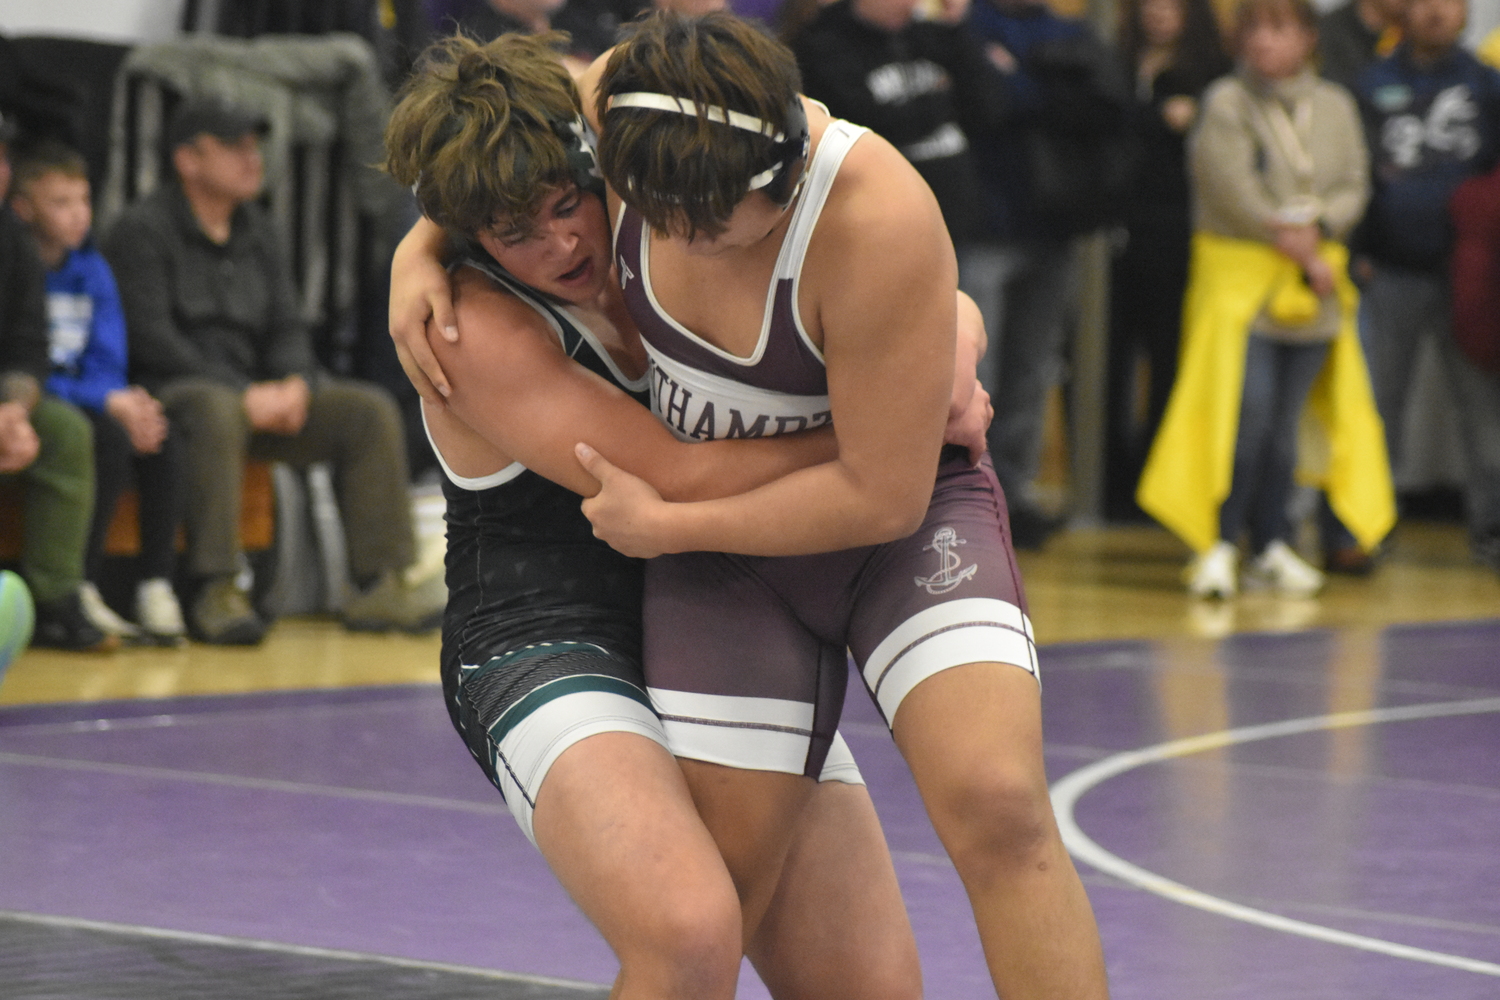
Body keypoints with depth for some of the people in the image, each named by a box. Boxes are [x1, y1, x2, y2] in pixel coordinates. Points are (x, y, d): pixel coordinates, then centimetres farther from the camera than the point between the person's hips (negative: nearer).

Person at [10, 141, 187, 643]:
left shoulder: (91, 270, 11)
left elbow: (108, 366, 9)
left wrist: (127, 402, -14)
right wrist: (109, 403, -21)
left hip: (81, 400, 7)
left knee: (161, 437, -18)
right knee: (109, 437, -30)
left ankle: (157, 585, -16)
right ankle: (78, 589, -25)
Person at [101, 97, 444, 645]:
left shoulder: (254, 232, 17)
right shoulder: (142, 231, -7)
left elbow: (286, 327, 15)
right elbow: (151, 340, -16)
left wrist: (295, 383, -9)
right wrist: (243, 394, -21)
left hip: (255, 396, 8)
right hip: (172, 393, -8)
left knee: (371, 409, -8)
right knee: (216, 412, -41)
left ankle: (379, 584, -12)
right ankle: (216, 592, -42)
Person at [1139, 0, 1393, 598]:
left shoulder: (1335, 107, 11)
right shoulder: (1225, 105, -3)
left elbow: (1353, 187, 8)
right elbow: (1231, 189, -10)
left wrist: (1314, 226, -11)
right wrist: (1297, 249, -9)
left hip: (1313, 277, 4)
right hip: (1240, 271, -4)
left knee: (1285, 419, 5)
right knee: (1246, 407, -15)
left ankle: (1272, 547, 12)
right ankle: (1219, 544, -11)